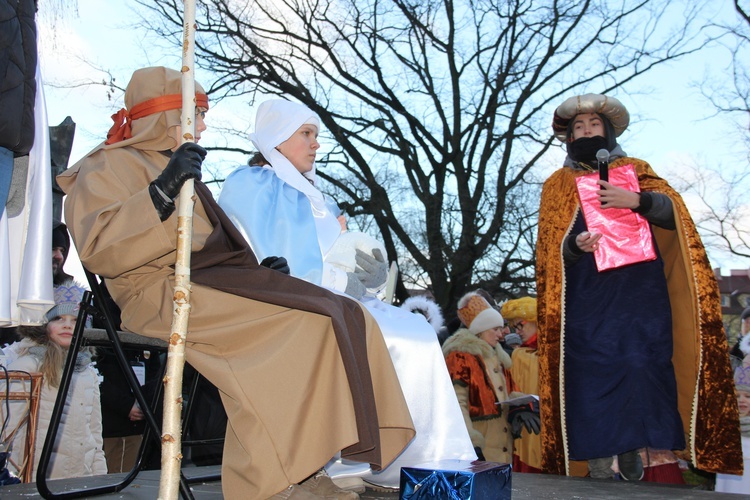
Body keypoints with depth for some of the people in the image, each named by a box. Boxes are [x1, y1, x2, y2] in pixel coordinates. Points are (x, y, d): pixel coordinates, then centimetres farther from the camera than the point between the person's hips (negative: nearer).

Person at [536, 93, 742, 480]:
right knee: (591, 375, -8)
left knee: (641, 368, -9)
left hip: (639, 296, 1)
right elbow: (551, 248, 5)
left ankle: (632, 456, 3)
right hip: (586, 300, 0)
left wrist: (637, 200, -16)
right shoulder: (559, 184, 15)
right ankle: (599, 468, -2)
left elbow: (673, 211, 3)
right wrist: (576, 245, -17)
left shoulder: (635, 170, 17)